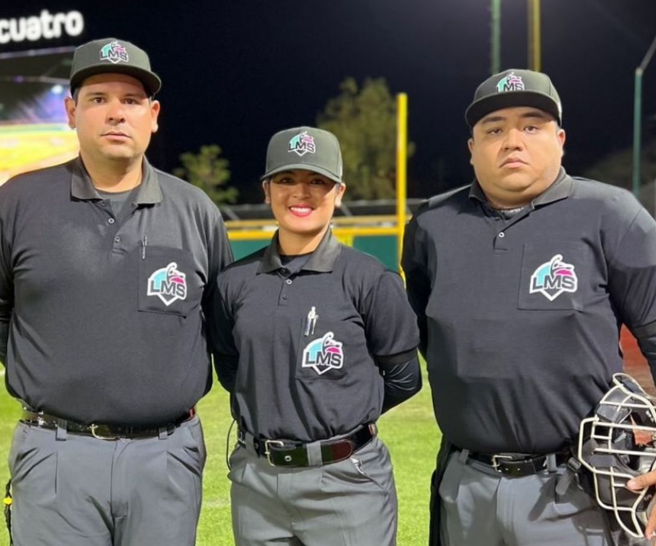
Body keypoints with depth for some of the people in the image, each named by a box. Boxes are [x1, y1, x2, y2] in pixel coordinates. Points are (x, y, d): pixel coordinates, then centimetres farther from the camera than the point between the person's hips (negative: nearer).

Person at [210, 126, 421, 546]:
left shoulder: (370, 279, -7)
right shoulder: (236, 281, 3)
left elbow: (403, 378, 1)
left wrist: (345, 415, 8)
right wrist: (273, 410, 7)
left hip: (346, 481, -3)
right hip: (255, 479, 4)